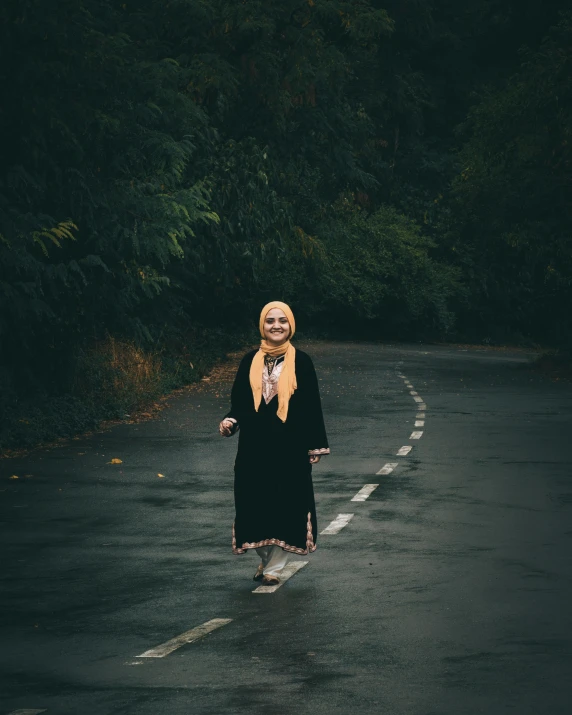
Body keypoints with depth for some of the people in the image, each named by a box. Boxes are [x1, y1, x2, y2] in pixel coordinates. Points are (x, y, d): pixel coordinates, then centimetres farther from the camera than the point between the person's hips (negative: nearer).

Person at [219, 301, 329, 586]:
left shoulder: (301, 362, -1)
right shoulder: (250, 362, 6)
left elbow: (312, 405, 0)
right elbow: (239, 402, 9)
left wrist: (316, 445, -2)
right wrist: (230, 422, -11)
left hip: (290, 447, -2)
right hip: (255, 446, 2)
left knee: (286, 504, 1)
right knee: (256, 504, 5)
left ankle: (274, 567, 9)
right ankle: (266, 557, 23)